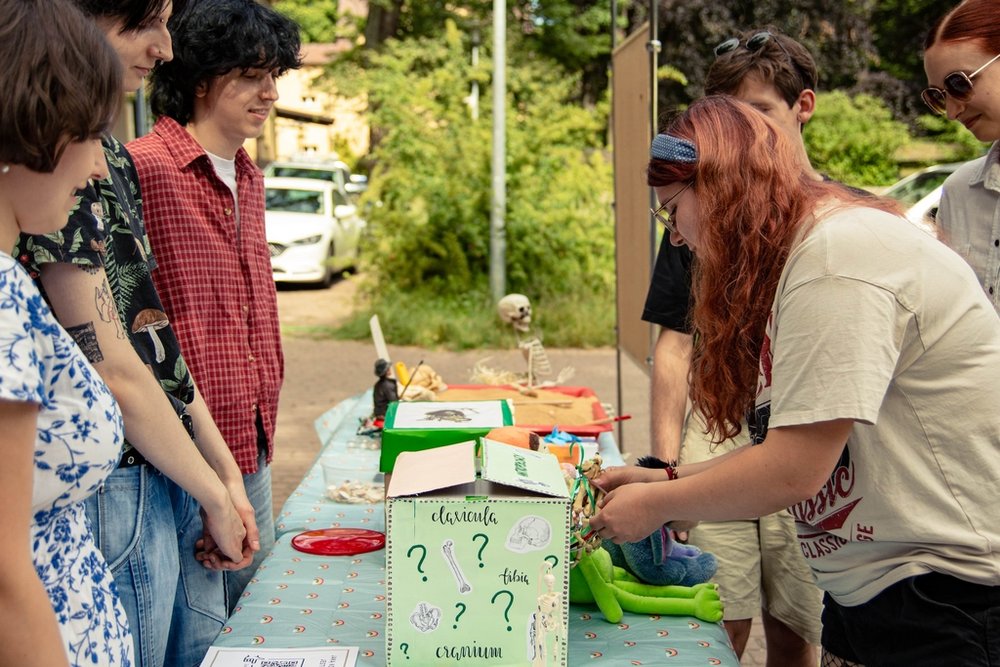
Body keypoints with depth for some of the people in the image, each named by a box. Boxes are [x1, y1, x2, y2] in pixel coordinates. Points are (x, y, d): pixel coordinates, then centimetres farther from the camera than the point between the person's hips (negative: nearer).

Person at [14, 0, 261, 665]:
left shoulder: (113, 154, 10)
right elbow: (114, 370, -19)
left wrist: (227, 473, 10)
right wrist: (213, 496, -8)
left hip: (175, 471, 9)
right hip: (115, 494, -9)